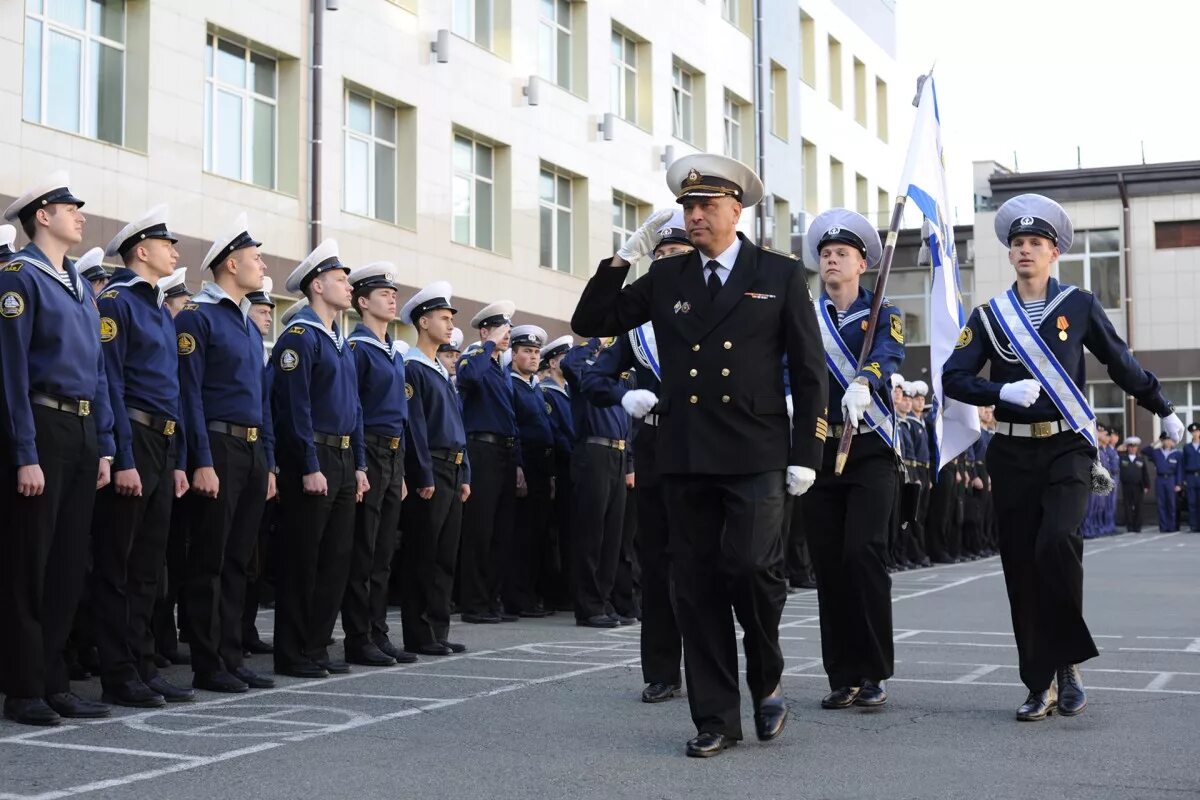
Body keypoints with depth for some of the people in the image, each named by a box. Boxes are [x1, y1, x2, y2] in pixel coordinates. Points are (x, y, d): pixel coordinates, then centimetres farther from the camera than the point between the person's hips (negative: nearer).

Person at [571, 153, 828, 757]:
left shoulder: (780, 275, 5)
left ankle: (766, 683, 12)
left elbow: (809, 371, 4)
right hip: (685, 458, 3)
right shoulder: (666, 278, 13)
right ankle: (715, 718, 13)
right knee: (696, 587, 4)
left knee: (752, 569, -16)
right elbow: (590, 322, 10)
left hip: (756, 457, -3)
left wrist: (806, 454, -4)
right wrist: (626, 255, 1)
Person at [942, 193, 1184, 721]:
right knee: (1021, 567, 1)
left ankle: (1068, 659, -5)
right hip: (1012, 454, 2)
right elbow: (953, 378, 1)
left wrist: (1164, 411, 23)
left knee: (1056, 541, -24)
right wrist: (1003, 392, -16)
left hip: (1067, 447, -2)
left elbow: (1121, 363, 14)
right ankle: (1041, 685, 10)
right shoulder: (989, 315, 6)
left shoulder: (1079, 305, 4)